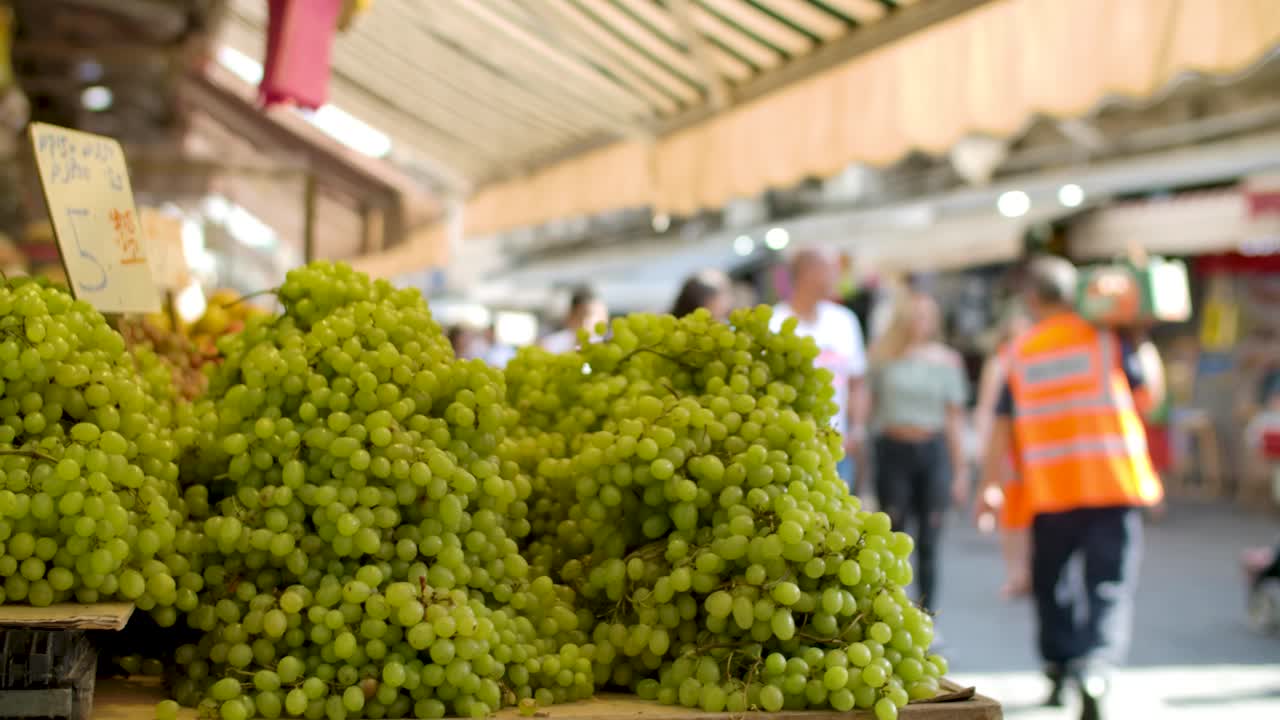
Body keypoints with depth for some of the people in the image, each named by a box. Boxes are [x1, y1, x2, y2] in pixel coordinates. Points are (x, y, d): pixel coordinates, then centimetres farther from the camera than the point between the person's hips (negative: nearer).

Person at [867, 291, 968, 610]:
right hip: (893, 450, -1)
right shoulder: (883, 356, 4)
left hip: (933, 451, 1)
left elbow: (954, 417, 8)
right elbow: (869, 404, 9)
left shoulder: (946, 360, 5)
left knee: (928, 543, 1)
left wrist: (960, 468, 7)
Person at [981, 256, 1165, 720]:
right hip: (1113, 481, -1)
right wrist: (1143, 346, 25)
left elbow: (1002, 427, 5)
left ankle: (1059, 666, 20)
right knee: (1110, 585, -4)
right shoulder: (1108, 337, 2)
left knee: (1049, 580, 20)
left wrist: (990, 486, 11)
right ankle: (1096, 668, -24)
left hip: (1050, 489, 2)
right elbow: (1148, 395, 10)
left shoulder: (1019, 354, 7)